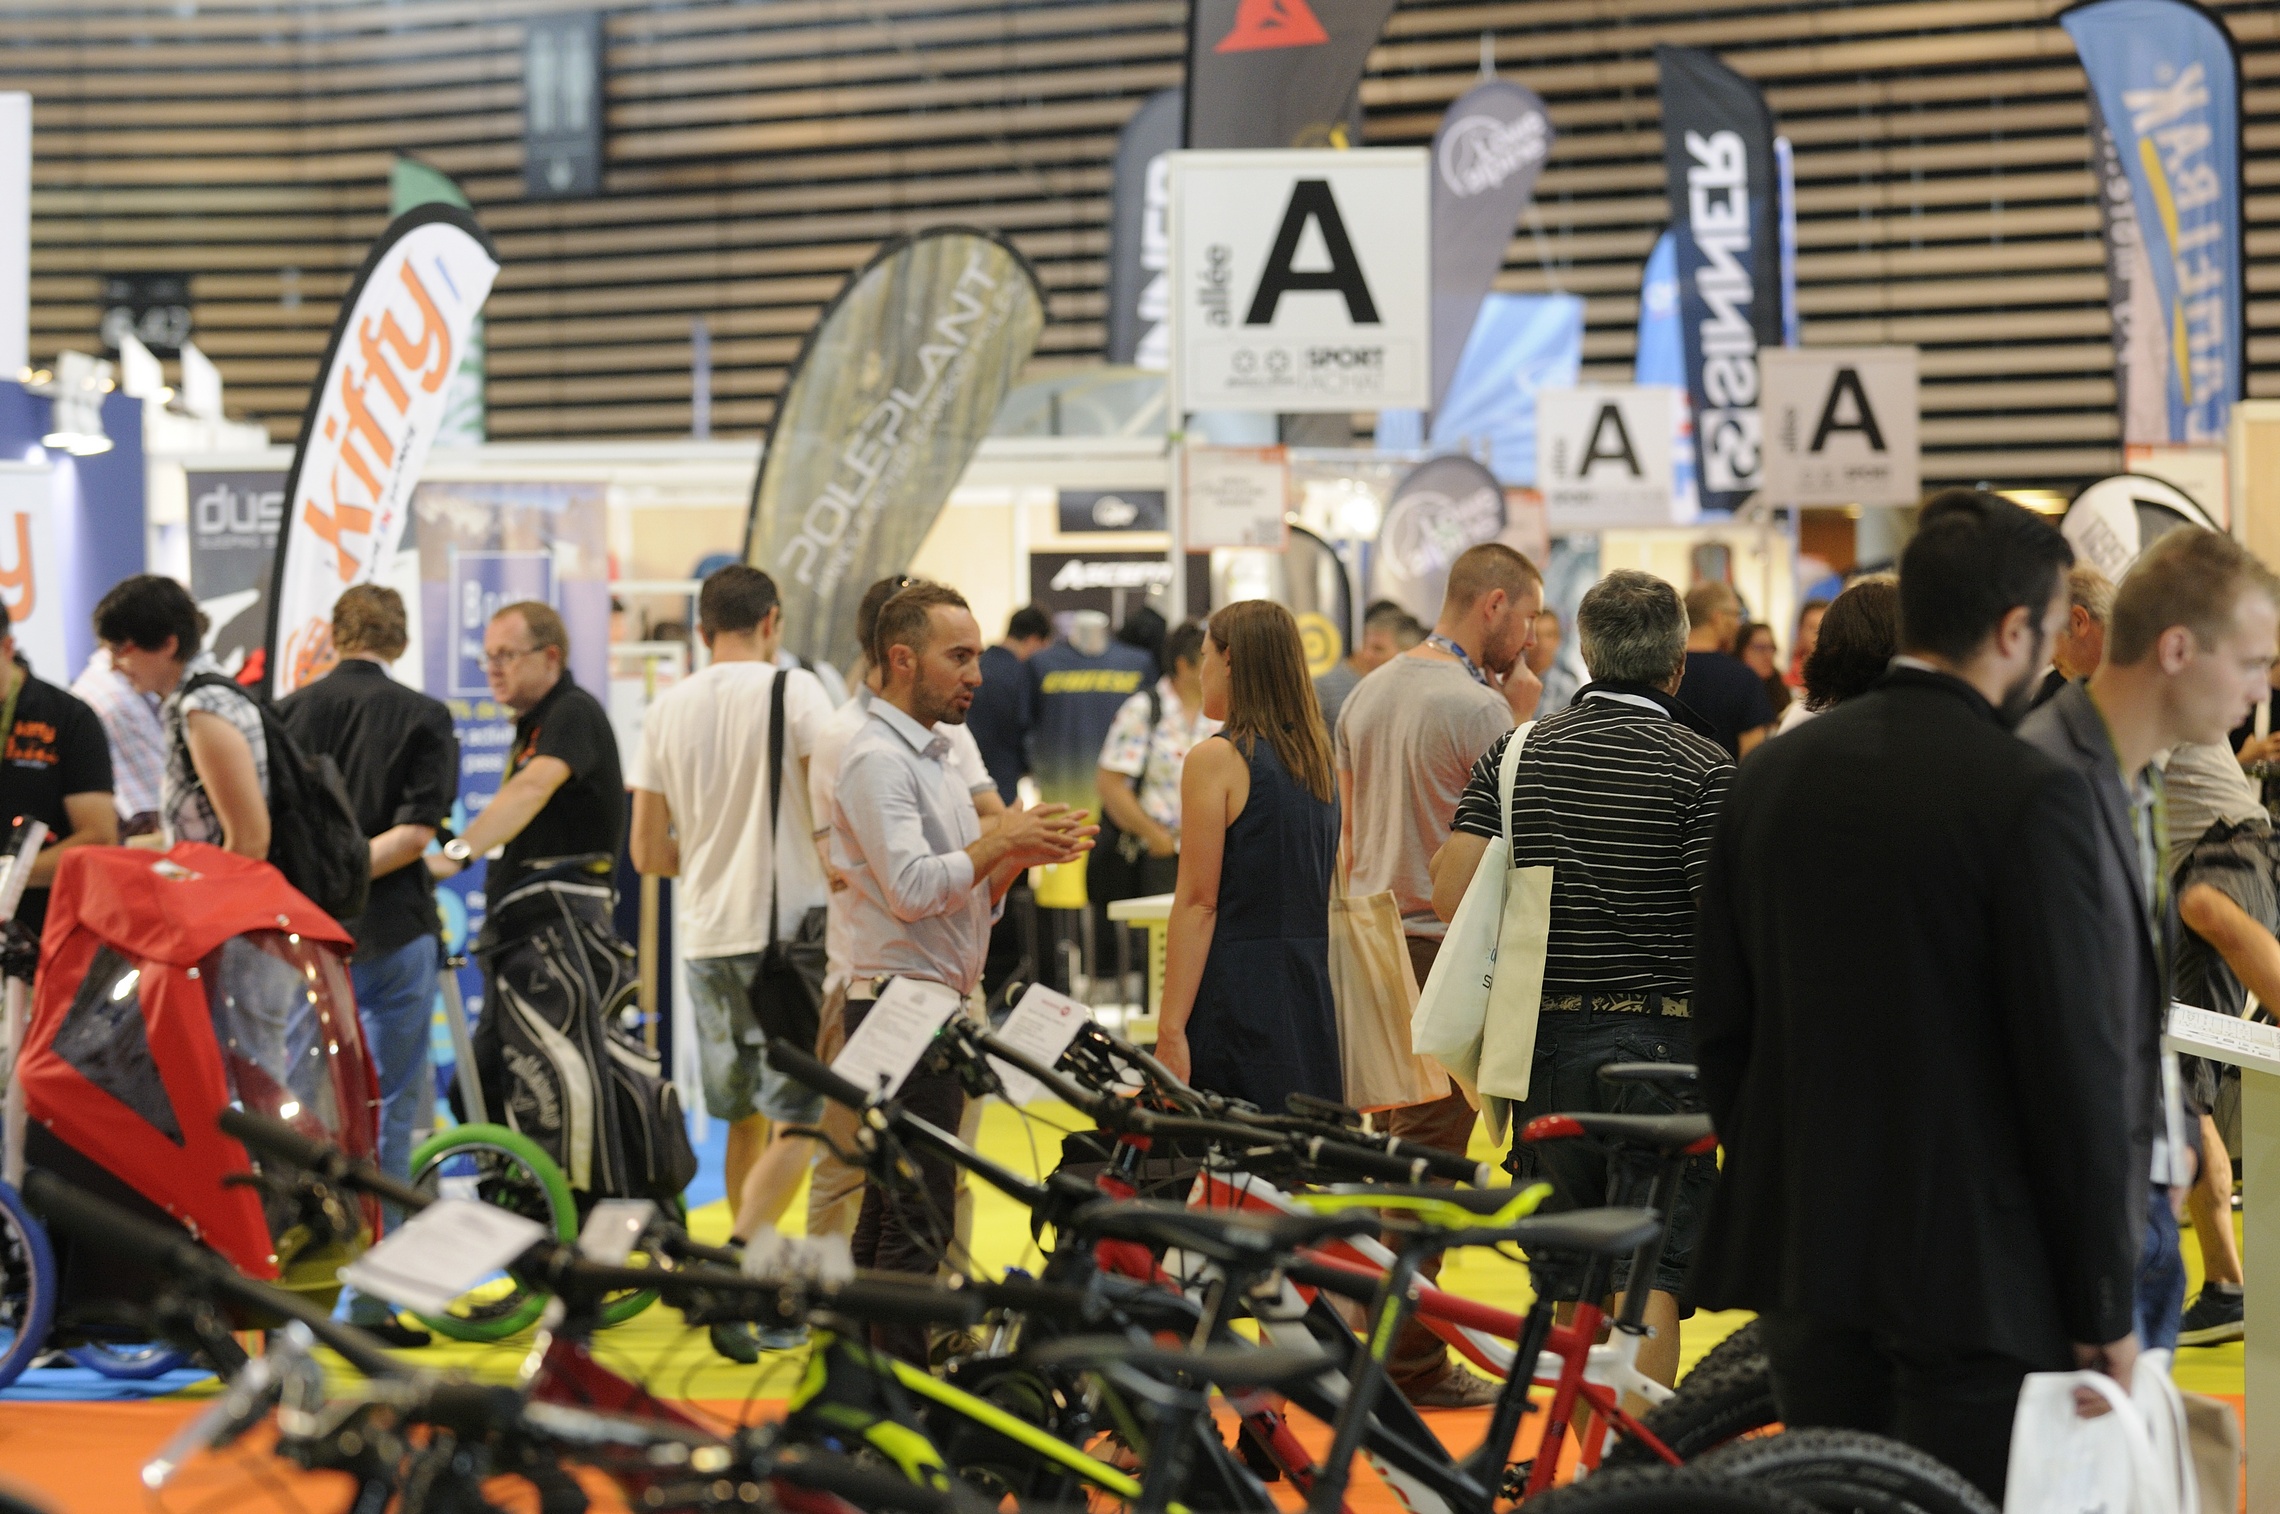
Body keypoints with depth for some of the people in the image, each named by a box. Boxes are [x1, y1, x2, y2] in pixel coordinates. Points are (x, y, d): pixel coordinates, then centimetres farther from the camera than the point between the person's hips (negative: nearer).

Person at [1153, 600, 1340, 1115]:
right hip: (1311, 996, 7)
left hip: (1236, 992, -7)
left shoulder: (1217, 759, -9)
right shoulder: (1317, 758, 12)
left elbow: (1198, 903, -13)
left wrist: (1171, 1029, -13)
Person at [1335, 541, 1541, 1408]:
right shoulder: (1479, 707, -15)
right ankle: (1411, 1361, 1)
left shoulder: (1368, 692, 12)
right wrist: (1524, 718, -4)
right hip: (1446, 947, -9)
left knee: (1393, 1146, 16)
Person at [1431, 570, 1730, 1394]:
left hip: (1546, 1038, 5)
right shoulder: (1701, 767, -9)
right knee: (1651, 1274, -3)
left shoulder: (1516, 752, 4)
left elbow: (1450, 892, -2)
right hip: (1656, 1037, -4)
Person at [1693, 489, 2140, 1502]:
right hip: (1976, 1267, -6)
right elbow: (2074, 1062, -14)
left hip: (1803, 1258, 6)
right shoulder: (2031, 797, -14)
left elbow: (1720, 1026, 10)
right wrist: (2105, 1306, -6)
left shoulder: (1772, 773, 5)